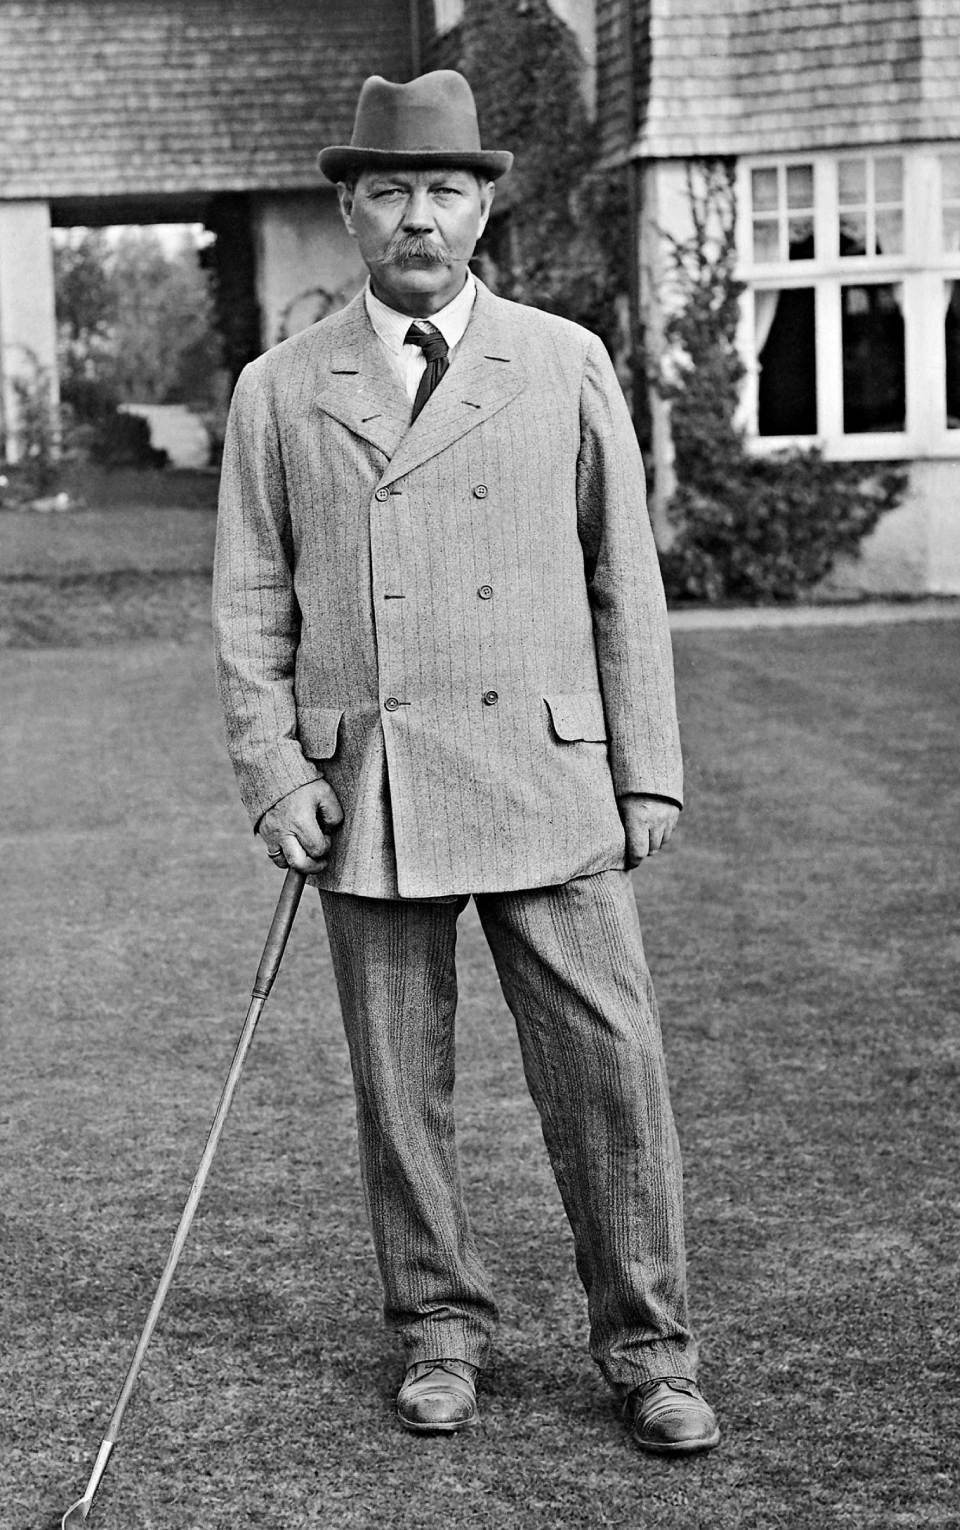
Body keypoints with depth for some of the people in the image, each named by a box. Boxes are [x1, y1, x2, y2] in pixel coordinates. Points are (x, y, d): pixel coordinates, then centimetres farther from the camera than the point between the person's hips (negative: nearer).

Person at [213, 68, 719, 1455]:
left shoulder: (567, 366, 7)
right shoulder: (281, 391, 7)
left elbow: (625, 584, 8)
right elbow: (249, 604, 8)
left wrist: (650, 773, 4)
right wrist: (276, 776, -2)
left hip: (545, 781, 0)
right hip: (366, 793, 1)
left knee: (609, 1067, -2)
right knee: (398, 1083, 7)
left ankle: (647, 1348, 11)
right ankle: (440, 1331, 23)